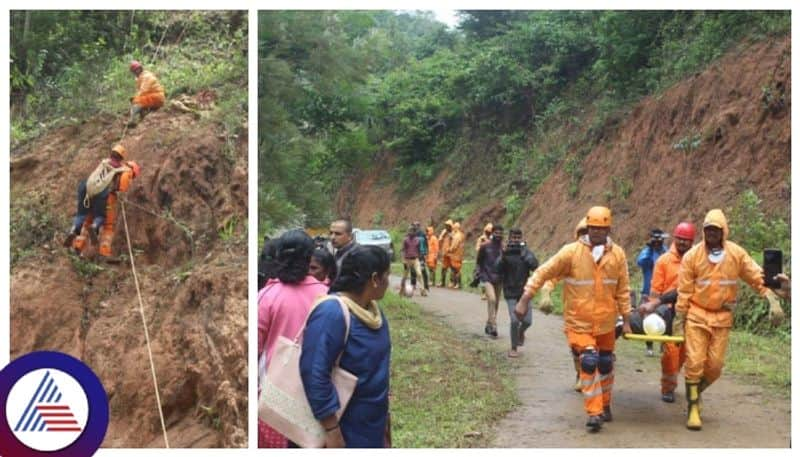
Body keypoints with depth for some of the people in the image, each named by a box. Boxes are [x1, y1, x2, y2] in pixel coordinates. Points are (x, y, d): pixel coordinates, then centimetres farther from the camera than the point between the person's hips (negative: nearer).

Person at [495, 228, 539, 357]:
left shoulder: (526, 251, 0)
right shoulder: (505, 253, -2)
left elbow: (535, 266, -15)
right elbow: (498, 270, -13)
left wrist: (524, 254, -26)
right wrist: (503, 256, -27)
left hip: (524, 291, 2)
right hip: (511, 293, -2)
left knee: (527, 321, -2)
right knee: (515, 320, -10)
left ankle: (521, 332, 34)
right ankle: (513, 348, 9)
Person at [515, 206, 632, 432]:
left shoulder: (617, 254, -4)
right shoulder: (571, 252, -12)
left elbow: (623, 289, 3)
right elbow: (543, 273, -10)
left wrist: (626, 320, 4)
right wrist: (524, 301, -15)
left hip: (606, 321, 3)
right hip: (579, 321, -3)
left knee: (605, 363, 16)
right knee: (589, 362, -14)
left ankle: (604, 405, 37)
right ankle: (594, 413, -5)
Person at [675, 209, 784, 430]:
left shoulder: (737, 254, -3)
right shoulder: (692, 256, -7)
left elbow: (758, 278, 0)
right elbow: (684, 291, -3)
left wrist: (773, 301, -11)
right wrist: (679, 318, -2)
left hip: (722, 318, 2)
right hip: (697, 316, -2)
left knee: (715, 366, 4)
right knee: (694, 362, -5)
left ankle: (694, 393, 30)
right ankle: (693, 408, 6)